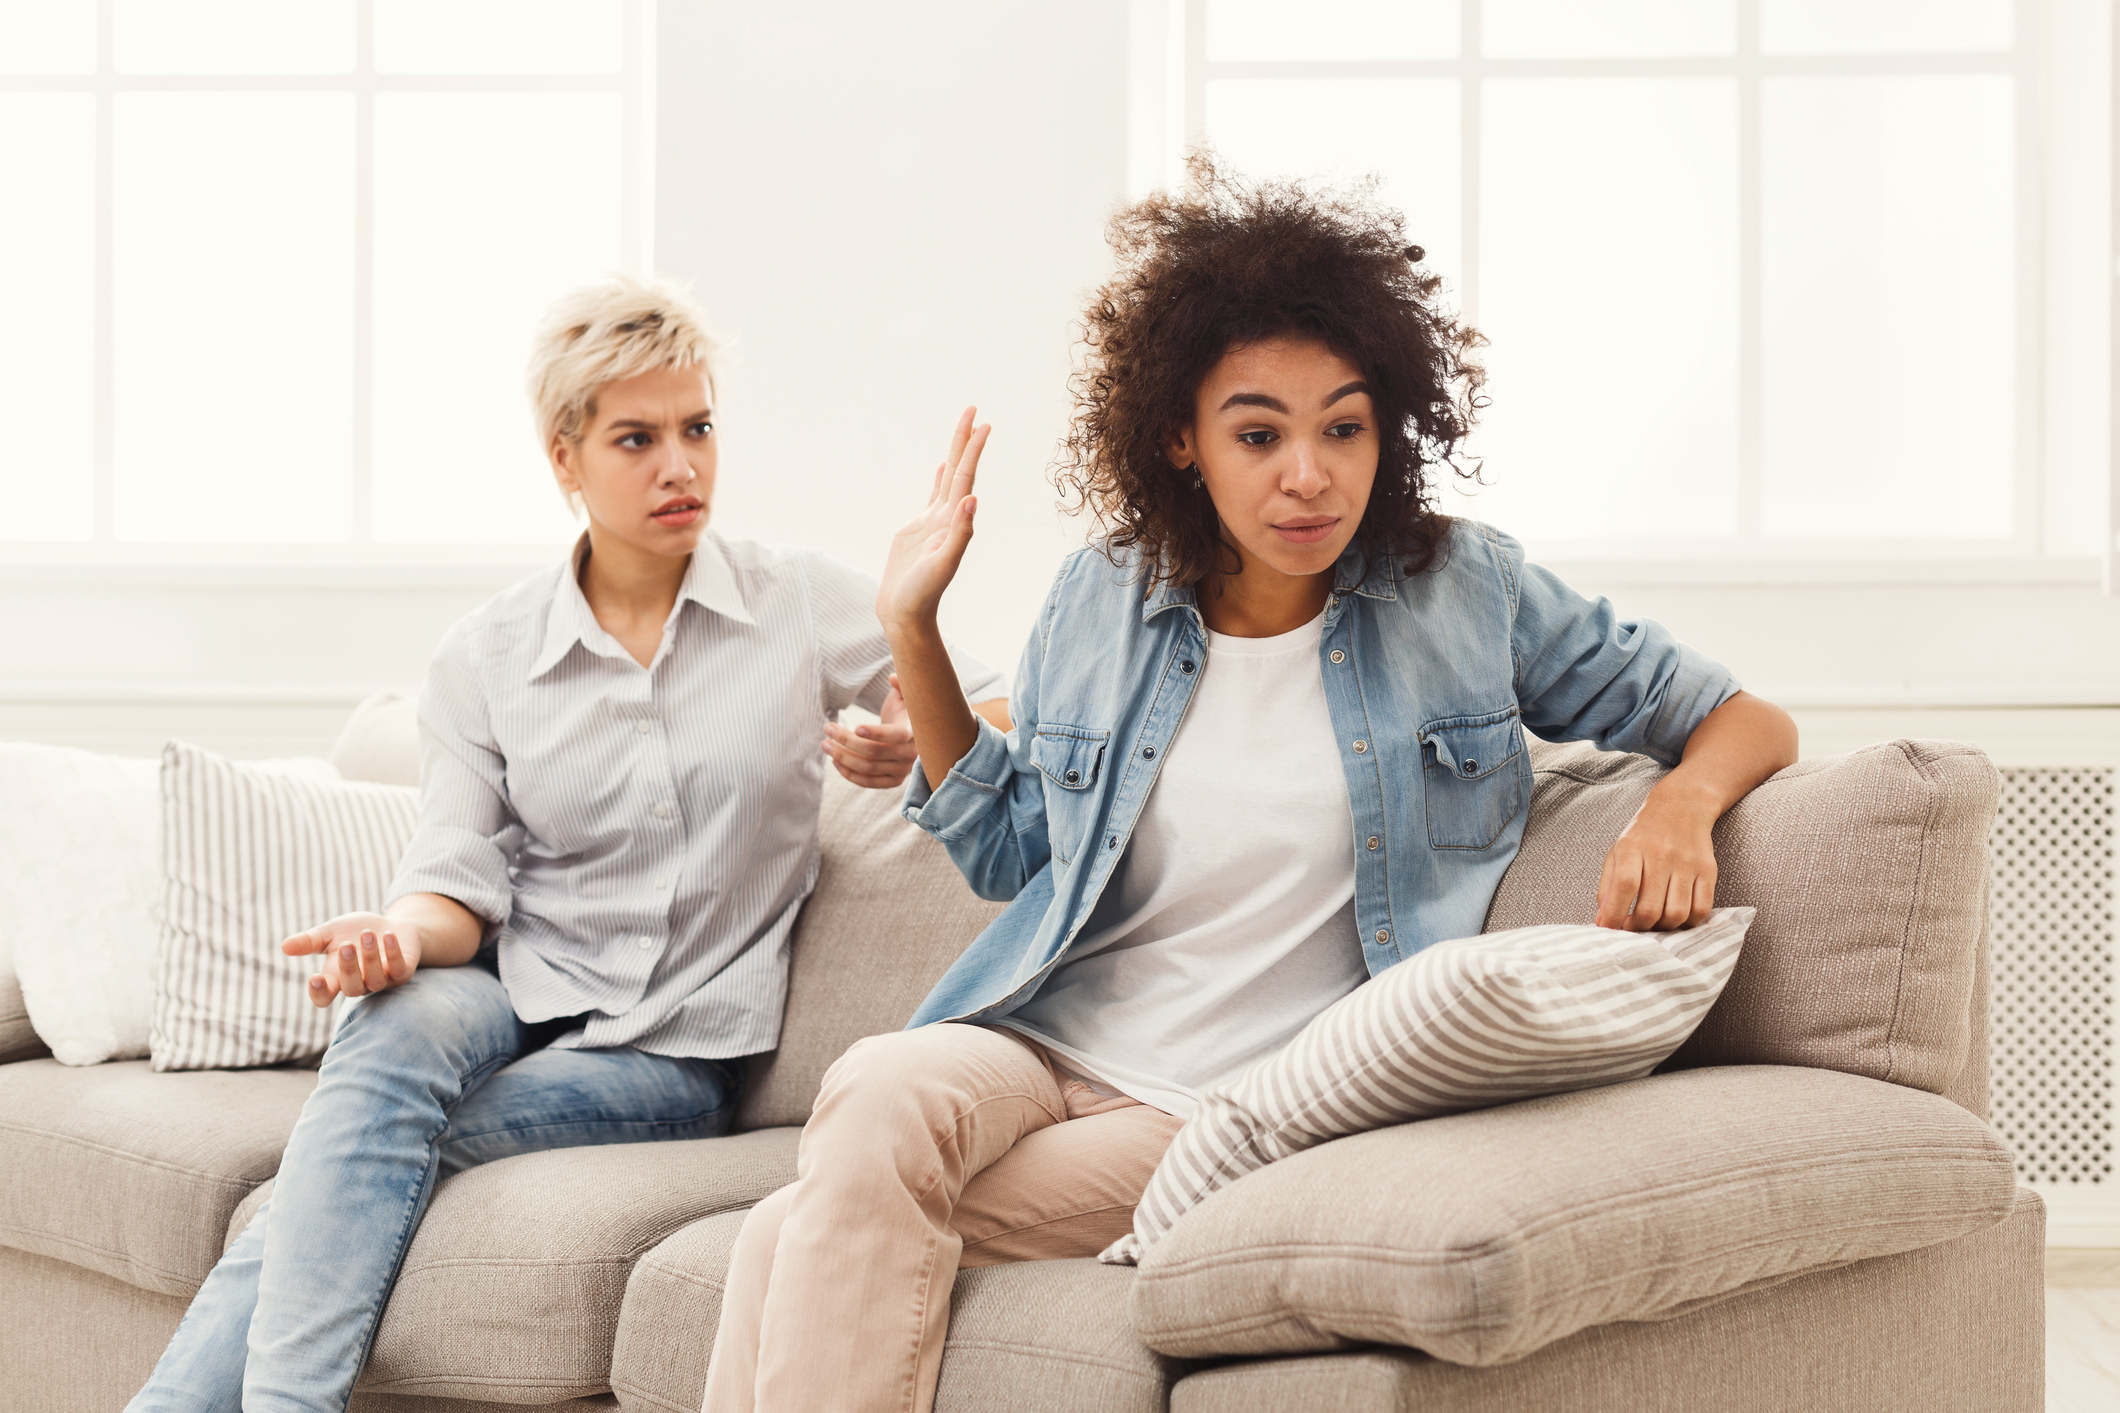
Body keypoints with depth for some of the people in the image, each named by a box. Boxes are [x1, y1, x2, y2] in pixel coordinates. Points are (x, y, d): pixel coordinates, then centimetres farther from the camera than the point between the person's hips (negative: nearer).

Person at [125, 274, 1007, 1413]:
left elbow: (1007, 715, 7)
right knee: (396, 1018, -35)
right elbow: (462, 880, 0)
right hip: (515, 994, 1)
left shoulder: (806, 605, 2)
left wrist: (918, 749, -16)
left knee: (363, 1141, -27)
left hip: (678, 1052, -1)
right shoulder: (484, 657, 5)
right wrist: (402, 932, -24)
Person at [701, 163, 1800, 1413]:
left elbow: (1746, 724, 10)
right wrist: (914, 633, 11)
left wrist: (1680, 805, -14)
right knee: (881, 1092, -35)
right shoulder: (1104, 600, 9)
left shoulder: (1466, 592, 2)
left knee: (808, 1238, -26)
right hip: (1045, 1046, 3)